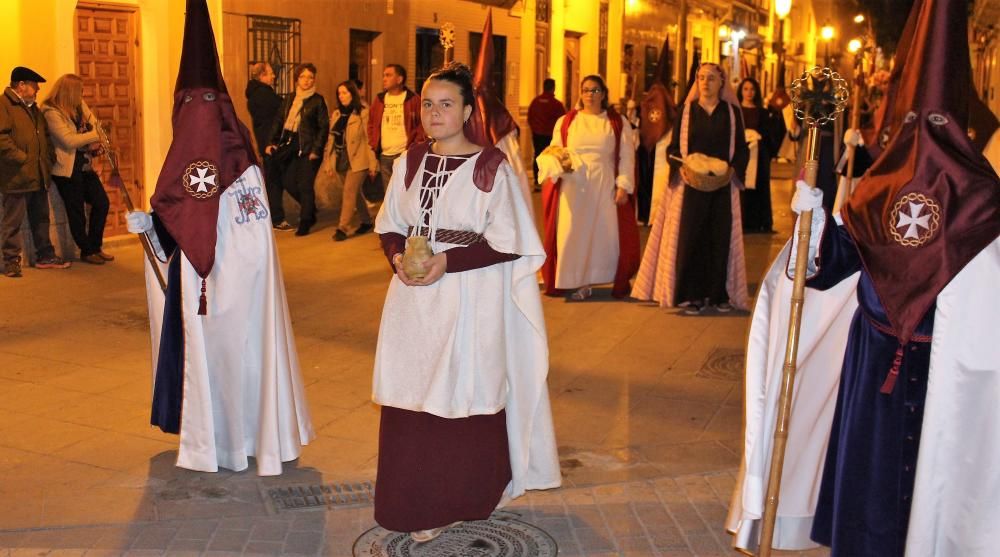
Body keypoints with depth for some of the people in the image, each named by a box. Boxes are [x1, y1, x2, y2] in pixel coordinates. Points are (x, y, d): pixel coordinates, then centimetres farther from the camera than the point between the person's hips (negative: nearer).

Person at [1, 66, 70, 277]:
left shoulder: (33, 107, 20)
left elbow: (45, 135, 26)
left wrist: (50, 157, 12)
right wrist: (23, 159, -19)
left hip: (38, 175, 9)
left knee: (41, 218, 15)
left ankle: (45, 256, 25)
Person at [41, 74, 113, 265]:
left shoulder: (80, 106, 7)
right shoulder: (52, 112, -16)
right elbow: (69, 140, -24)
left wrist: (94, 143, -11)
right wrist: (96, 135, -17)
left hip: (84, 165, 7)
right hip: (67, 169, -7)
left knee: (102, 203, 7)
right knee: (77, 212, 5)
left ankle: (95, 247, 22)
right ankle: (87, 252, 18)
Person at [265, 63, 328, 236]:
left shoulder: (317, 100, -4)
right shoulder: (289, 100, 12)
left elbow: (324, 127, -7)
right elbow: (278, 121, 12)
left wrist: (316, 150, -13)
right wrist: (273, 142, 1)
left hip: (308, 148, -6)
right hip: (291, 146, 6)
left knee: (305, 185, -4)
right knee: (288, 182, 6)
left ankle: (305, 222, 9)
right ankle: (310, 210, 28)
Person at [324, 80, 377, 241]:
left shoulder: (363, 114, -8)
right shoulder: (336, 114, 11)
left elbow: (369, 140, -9)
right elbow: (331, 140, 13)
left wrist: (372, 164, -10)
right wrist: (328, 163, 11)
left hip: (357, 161, -6)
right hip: (341, 161, 6)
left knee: (349, 192, -11)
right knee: (355, 193, 15)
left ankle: (342, 228, -12)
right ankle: (366, 221, 29)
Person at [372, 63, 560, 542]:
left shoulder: (491, 167, -8)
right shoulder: (410, 162, 8)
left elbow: (508, 242, -10)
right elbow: (389, 225, 14)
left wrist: (447, 261, -19)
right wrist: (398, 256, -8)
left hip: (469, 301, -5)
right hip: (413, 299, 5)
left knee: (460, 400, 3)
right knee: (412, 397, 8)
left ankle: (454, 502, 17)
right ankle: (416, 500, 23)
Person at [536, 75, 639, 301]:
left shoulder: (618, 123, 7)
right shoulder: (566, 121, 10)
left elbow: (626, 157, 2)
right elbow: (553, 152, 11)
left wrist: (623, 186, -7)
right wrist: (557, 164, -11)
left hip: (605, 189, -1)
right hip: (572, 187, 1)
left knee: (604, 232, 0)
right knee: (573, 232, -2)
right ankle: (578, 281, 7)